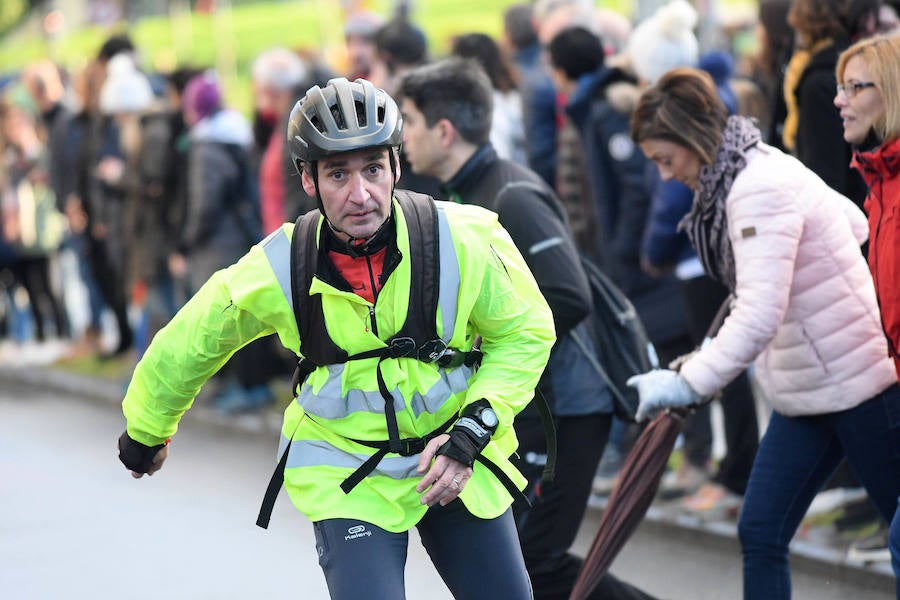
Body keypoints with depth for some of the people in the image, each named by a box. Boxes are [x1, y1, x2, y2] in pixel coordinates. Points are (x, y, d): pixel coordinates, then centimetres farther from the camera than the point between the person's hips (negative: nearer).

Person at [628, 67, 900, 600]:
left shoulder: (761, 188, -23)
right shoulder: (766, 171, 7)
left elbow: (759, 317, -32)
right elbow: (856, 224, 18)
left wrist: (688, 384, -35)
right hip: (806, 392, 10)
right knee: (761, 534, 4)